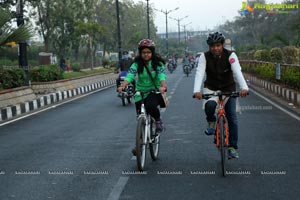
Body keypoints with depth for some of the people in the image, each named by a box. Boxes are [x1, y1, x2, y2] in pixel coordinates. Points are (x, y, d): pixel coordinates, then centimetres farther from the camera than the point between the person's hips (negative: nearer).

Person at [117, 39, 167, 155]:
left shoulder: (157, 63, -7)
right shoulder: (137, 64, -5)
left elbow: (161, 75, -22)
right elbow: (130, 75, -19)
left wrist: (163, 86, -43)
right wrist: (122, 86, -38)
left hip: (154, 91, -2)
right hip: (140, 92, 2)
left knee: (150, 106, -34)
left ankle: (158, 120, -1)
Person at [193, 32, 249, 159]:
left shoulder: (230, 55, -19)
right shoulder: (205, 57, -17)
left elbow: (237, 72, -33)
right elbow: (199, 73, -29)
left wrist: (244, 87, -51)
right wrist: (197, 90, -46)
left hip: (228, 88, 0)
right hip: (211, 88, 0)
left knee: (232, 117, -5)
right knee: (210, 105, -32)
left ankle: (233, 147, 7)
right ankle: (211, 122, 2)